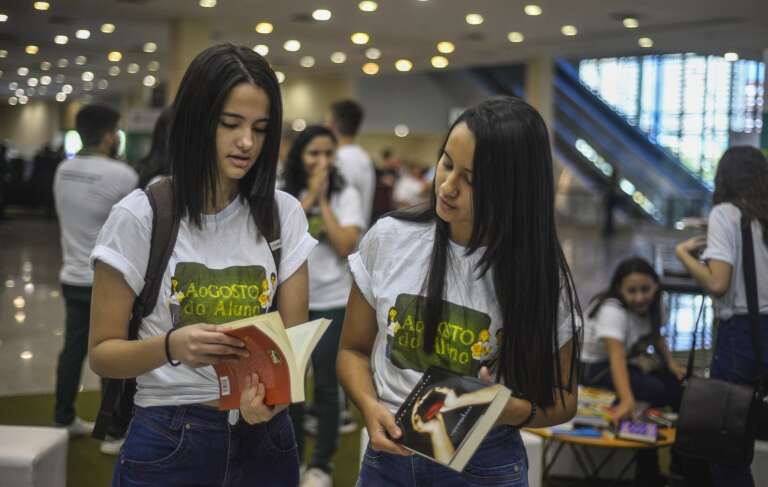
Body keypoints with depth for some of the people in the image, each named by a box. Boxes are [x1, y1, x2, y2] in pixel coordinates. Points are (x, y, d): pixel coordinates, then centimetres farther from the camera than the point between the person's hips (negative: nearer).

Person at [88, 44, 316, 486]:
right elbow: (103, 352, -7)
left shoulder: (284, 215, -1)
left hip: (265, 438, 3)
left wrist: (273, 391, -21)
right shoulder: (140, 216, -10)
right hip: (168, 444, -2)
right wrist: (171, 346, -27)